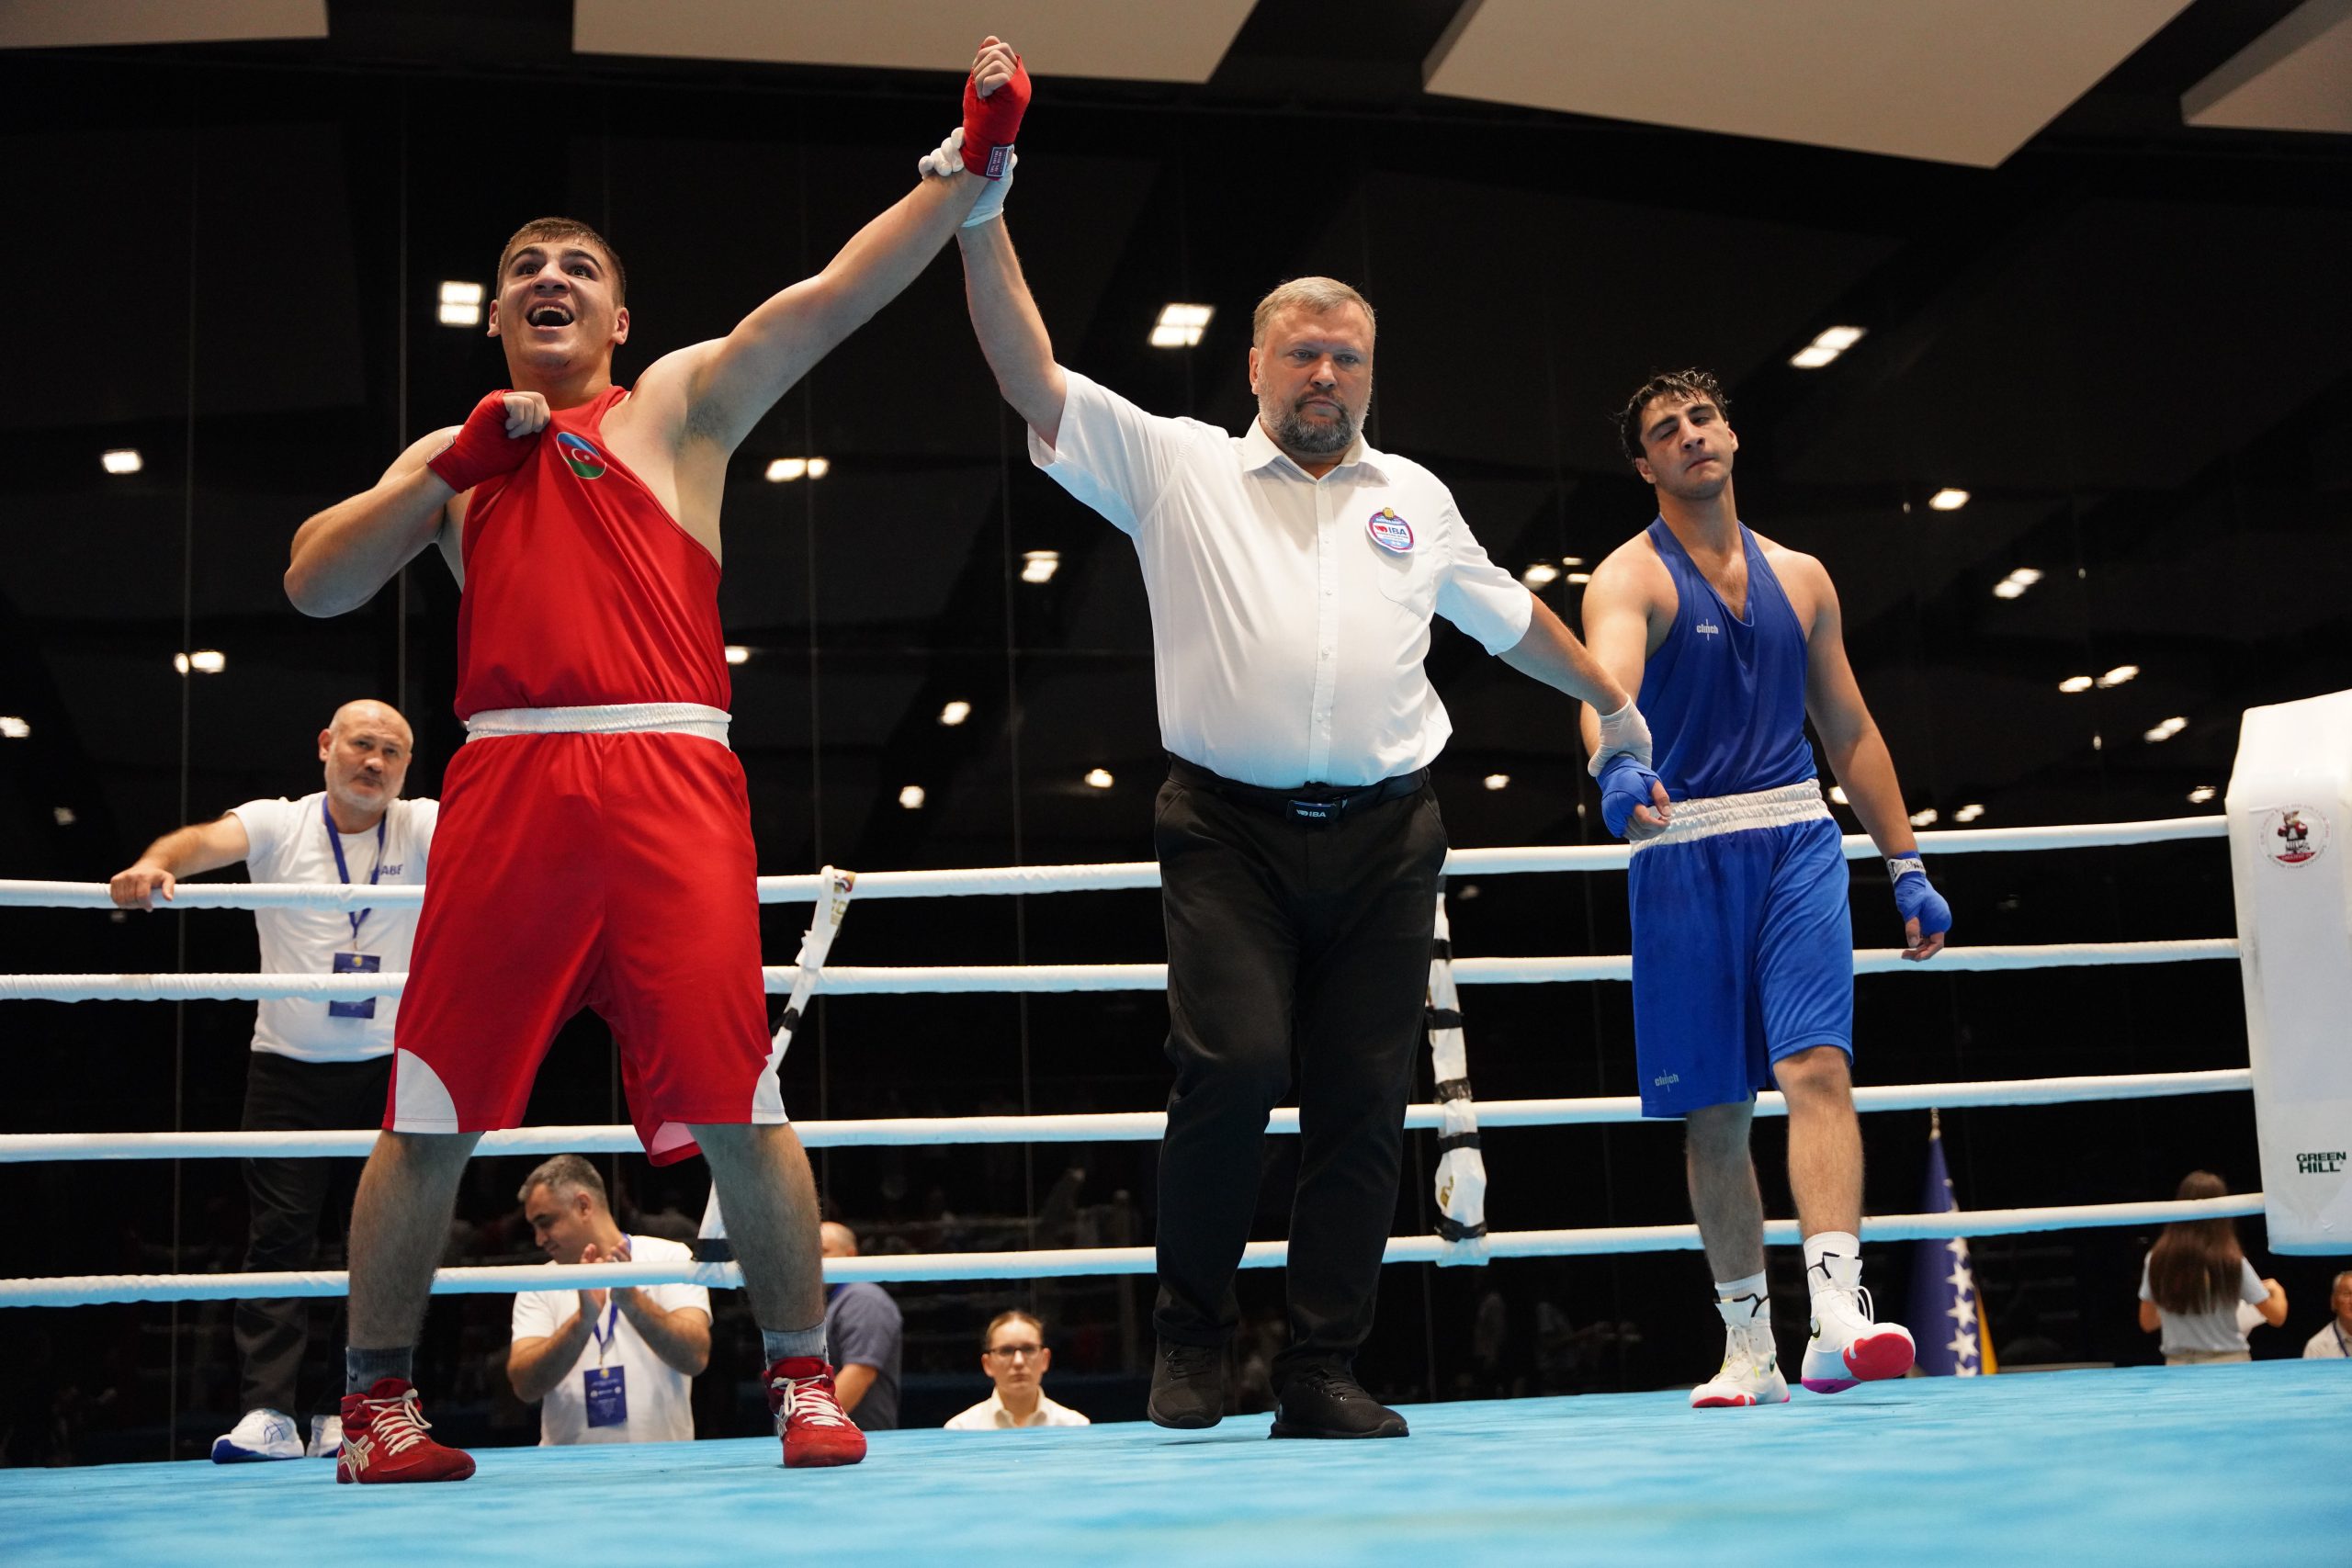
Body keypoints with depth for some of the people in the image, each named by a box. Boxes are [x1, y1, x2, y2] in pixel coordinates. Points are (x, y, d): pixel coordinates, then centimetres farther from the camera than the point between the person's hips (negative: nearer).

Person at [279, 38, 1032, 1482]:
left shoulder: (684, 403, 16)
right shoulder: (451, 456, 24)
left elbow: (839, 293, 5)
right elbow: (315, 585, 13)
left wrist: (977, 162, -4)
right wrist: (459, 462, 4)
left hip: (669, 778, -2)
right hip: (506, 782, 2)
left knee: (737, 1104, -5)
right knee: (430, 1114, 3)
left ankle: (802, 1378, 9)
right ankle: (376, 1401, 16)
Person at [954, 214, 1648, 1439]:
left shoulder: (1416, 498, 19)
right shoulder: (1178, 468, 9)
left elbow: (1511, 616, 32)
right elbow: (1031, 379, 1)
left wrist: (1610, 700, 40)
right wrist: (981, 223, -7)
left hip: (1385, 837, 3)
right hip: (1229, 830, -3)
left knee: (1363, 1099, -1)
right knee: (1234, 1063, -18)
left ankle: (1321, 1374, 8)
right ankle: (1190, 1336, 2)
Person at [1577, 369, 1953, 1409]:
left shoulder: (1799, 577, 15)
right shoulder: (1630, 578, 0)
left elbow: (1850, 730, 18)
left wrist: (1907, 866, 14)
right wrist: (1616, 768, -44)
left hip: (1795, 840, 2)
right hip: (1683, 855, -2)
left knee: (1816, 1065, -16)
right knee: (1713, 1110, 2)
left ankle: (1838, 1315, -25)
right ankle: (1749, 1349, 12)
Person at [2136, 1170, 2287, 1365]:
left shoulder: (2157, 1260, -4)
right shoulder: (2231, 1262, -11)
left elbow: (2147, 1323, 7)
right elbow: (2277, 1317, -2)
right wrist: (2277, 1290, 20)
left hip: (2177, 1365, 2)